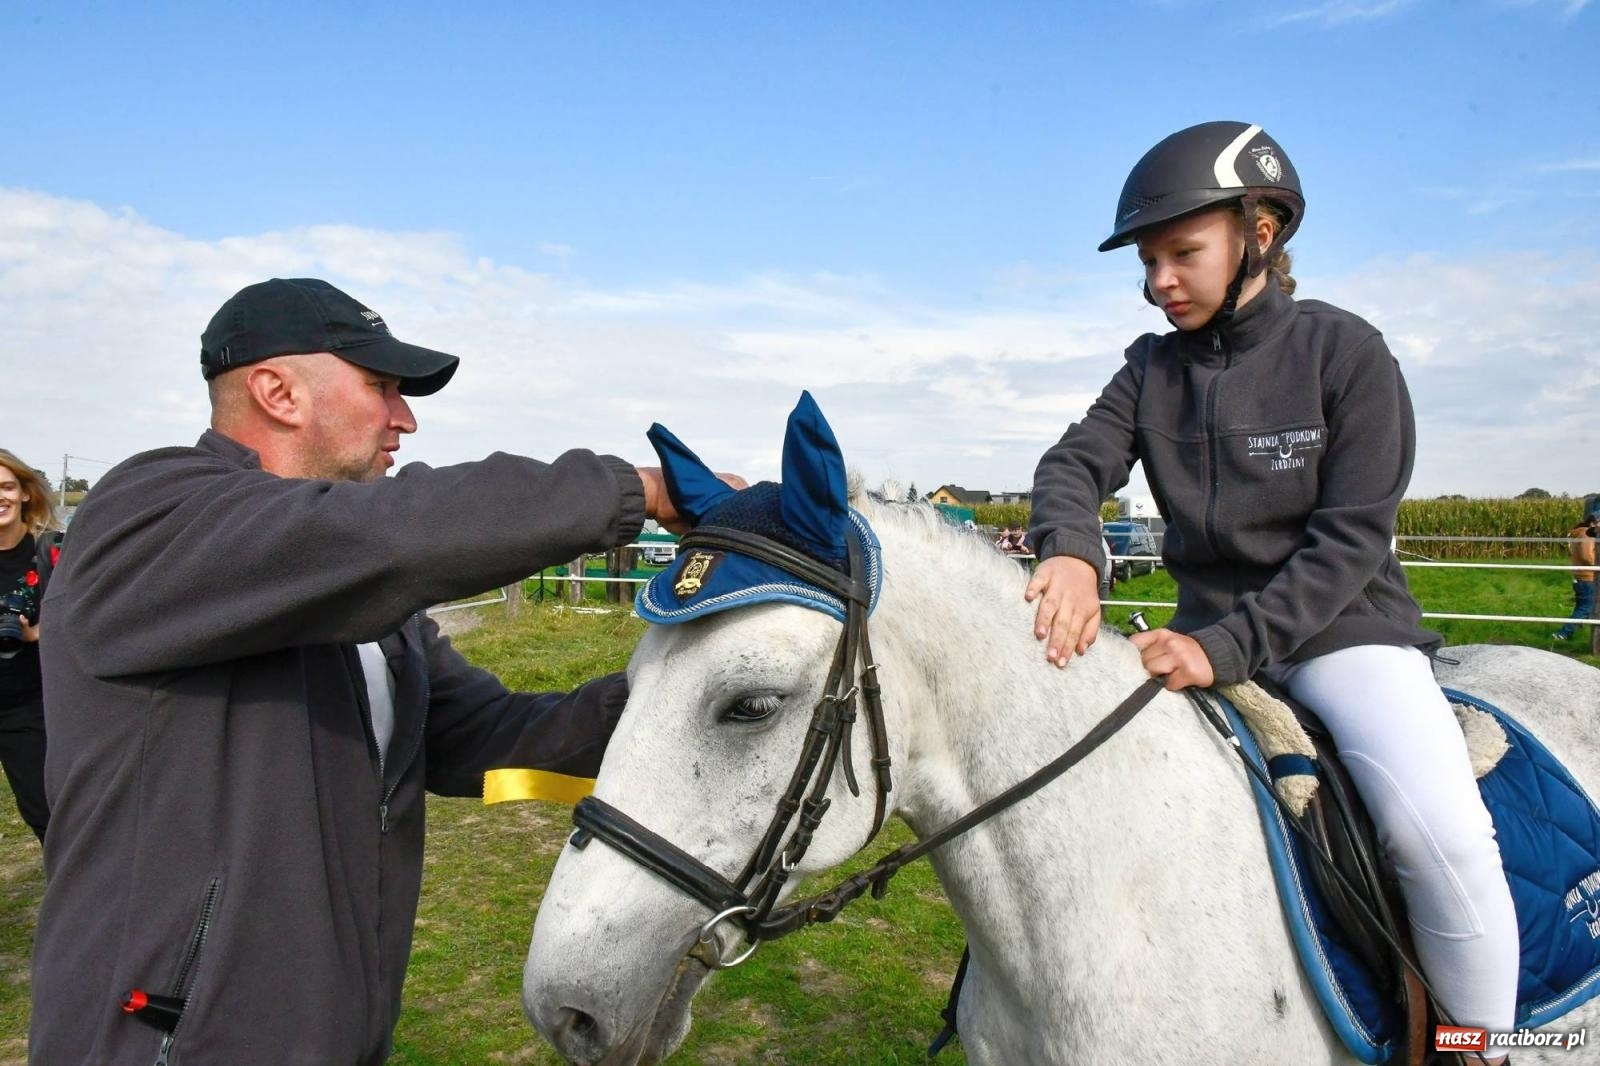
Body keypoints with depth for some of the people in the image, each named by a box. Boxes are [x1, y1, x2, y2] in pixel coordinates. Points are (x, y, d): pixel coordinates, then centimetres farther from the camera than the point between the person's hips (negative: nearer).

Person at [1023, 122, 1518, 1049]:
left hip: (1343, 628, -4)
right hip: (1211, 635, 5)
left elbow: (1352, 539, -15)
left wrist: (1225, 648, -26)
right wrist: (1071, 552, -35)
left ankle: (1481, 1032, 2)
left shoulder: (1346, 353, -9)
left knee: (1440, 832, -26)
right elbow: (1078, 462, -11)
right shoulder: (1153, 369, 3)